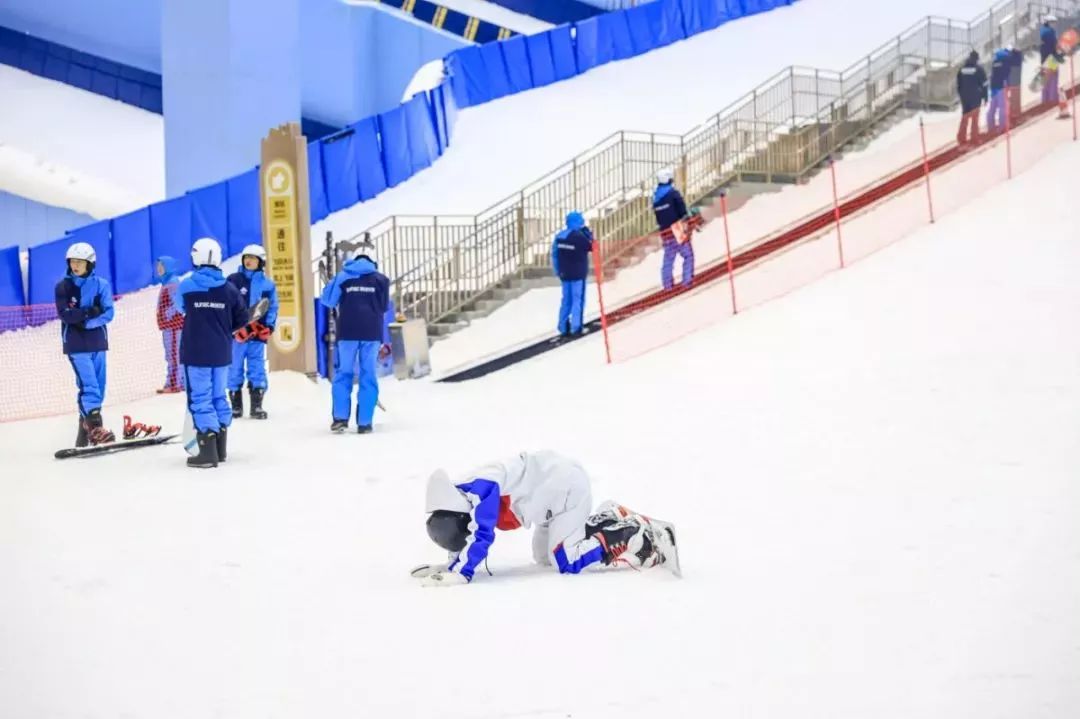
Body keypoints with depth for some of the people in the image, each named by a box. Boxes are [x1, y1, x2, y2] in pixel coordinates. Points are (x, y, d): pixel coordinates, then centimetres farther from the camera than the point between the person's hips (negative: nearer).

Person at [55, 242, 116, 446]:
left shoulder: (101, 284, 2)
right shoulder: (63, 287, 2)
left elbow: (108, 313, -6)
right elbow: (64, 314, -10)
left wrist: (86, 322, -17)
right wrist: (89, 312, -19)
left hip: (97, 342, 3)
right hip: (76, 345, -3)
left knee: (98, 387, 5)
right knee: (89, 385, -15)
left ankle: (85, 427, 14)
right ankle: (95, 426, -21)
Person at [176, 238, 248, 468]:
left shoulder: (186, 287, -9)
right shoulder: (229, 288, -2)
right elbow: (241, 318, 4)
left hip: (196, 352, -4)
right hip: (221, 353, 4)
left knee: (200, 398, -3)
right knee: (219, 396, 16)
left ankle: (208, 451, -9)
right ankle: (220, 447, 23)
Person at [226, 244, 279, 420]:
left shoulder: (268, 284, 6)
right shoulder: (233, 280, 2)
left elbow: (272, 307, 9)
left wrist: (269, 326, -5)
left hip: (258, 333, 1)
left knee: (257, 370, 1)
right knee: (235, 369, 4)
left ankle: (257, 405, 7)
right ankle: (236, 405, 12)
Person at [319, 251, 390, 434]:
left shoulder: (342, 276, 7)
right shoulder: (381, 279, 8)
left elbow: (327, 300, 9)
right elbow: (384, 307, 9)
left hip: (347, 331, 0)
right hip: (372, 332, 0)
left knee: (343, 373, 10)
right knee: (368, 376, 5)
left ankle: (340, 417, -1)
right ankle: (364, 422, 2)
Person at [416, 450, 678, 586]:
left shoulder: (480, 490, -29)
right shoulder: (460, 497, -1)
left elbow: (480, 535, -33)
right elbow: (462, 538, 12)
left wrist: (460, 572, -33)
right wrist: (450, 564, 4)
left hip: (568, 486, -10)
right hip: (555, 487, 10)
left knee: (567, 561, -14)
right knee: (544, 555, 15)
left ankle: (643, 538, -11)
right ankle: (609, 520, 21)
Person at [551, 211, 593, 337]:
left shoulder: (559, 236, 3)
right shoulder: (580, 236, -18)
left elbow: (554, 254, 7)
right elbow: (591, 246, -5)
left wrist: (558, 271, 16)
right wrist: (588, 232, 4)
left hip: (565, 274, 6)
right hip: (578, 274, -6)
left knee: (566, 300, 14)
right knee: (578, 300, 1)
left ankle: (563, 327, 13)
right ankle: (576, 327, -3)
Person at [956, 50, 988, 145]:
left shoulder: (961, 70, 6)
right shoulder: (979, 70, -8)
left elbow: (958, 85, 11)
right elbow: (984, 84, -7)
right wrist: (985, 97, 0)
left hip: (964, 97, 4)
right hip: (976, 97, -4)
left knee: (965, 117, 9)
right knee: (975, 117, 0)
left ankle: (962, 137, 5)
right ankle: (974, 137, -2)